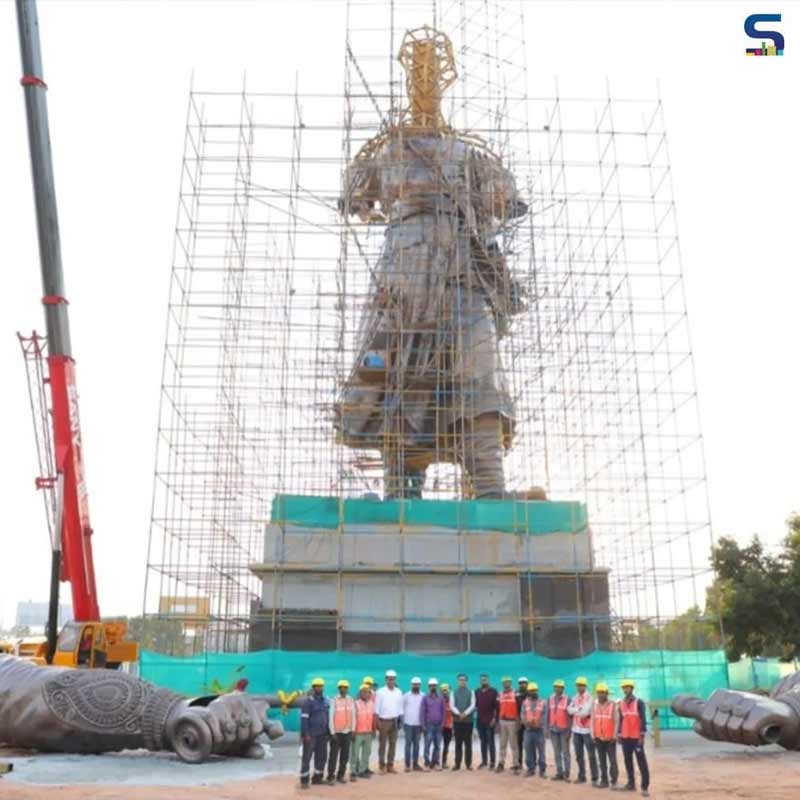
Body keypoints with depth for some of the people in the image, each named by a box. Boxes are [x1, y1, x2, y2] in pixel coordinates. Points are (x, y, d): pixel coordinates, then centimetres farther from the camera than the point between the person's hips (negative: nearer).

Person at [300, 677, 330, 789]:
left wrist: (328, 732, 13)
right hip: (311, 734, -6)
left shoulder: (326, 701, 10)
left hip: (322, 734, 6)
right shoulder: (308, 701, -8)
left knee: (322, 756, 9)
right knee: (306, 757, -1)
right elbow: (304, 718, -12)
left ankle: (317, 777, 21)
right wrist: (305, 734, -17)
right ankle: (304, 780, 4)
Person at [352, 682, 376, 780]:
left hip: (368, 732, 5)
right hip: (358, 732, -5)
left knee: (366, 752, 12)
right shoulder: (356, 703, -9)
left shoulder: (371, 703, 7)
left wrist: (374, 729, 11)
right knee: (355, 753, -2)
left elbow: (374, 716, 11)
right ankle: (353, 772, 4)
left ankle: (363, 770, 22)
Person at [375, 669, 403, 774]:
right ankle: (382, 766, 6)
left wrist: (400, 720, 5)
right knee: (382, 744, 1)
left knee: (393, 743, 6)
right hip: (384, 720, -4)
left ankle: (390, 765, 13)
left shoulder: (399, 692, 6)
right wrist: (377, 721, -10)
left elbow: (400, 707, 10)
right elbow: (377, 708, -5)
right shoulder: (380, 692, -5)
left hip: (394, 721, 4)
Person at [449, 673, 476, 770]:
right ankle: (457, 763, 6)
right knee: (458, 743, 3)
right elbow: (452, 706, 0)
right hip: (457, 720, 0)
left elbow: (472, 705, -2)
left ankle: (468, 763, 5)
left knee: (468, 743, 1)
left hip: (468, 720, 0)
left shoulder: (471, 692, 8)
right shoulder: (454, 692, 9)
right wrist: (459, 714, -15)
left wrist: (465, 713, -15)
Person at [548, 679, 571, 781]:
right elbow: (548, 714, 10)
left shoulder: (567, 699, -8)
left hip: (564, 729, -5)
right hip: (553, 729, 5)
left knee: (565, 752, 2)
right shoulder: (550, 699, 6)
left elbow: (570, 715, -7)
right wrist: (548, 728, 7)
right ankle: (559, 773, 14)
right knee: (556, 753, 9)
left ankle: (566, 773, 7)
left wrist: (569, 729, -11)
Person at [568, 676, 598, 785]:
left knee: (591, 755, -1)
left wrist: (575, 710, -7)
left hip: (587, 730, -6)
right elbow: (569, 710, 0)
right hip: (576, 730, 6)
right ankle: (581, 776, 19)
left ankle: (594, 778, 2)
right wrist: (579, 709, -13)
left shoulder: (589, 698, -10)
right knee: (579, 755, 11)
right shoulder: (575, 698, 11)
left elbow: (585, 712, -20)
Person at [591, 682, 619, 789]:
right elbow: (593, 720, 7)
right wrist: (593, 735, 4)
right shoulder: (594, 705, 6)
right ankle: (604, 781, 15)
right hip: (599, 738, 4)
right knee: (602, 761, 9)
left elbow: (616, 721, -6)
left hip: (610, 738, -4)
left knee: (612, 761, -3)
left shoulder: (613, 705, -6)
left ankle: (614, 781, 5)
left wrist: (614, 736, -9)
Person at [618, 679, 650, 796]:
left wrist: (642, 735, -14)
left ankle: (645, 787, -5)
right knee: (628, 761, 10)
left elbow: (643, 719, -9)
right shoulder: (621, 703, 9)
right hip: (625, 737, 5)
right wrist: (619, 734, 12)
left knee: (642, 762, -5)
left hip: (636, 737, -5)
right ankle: (631, 783, 19)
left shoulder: (639, 702, -6)